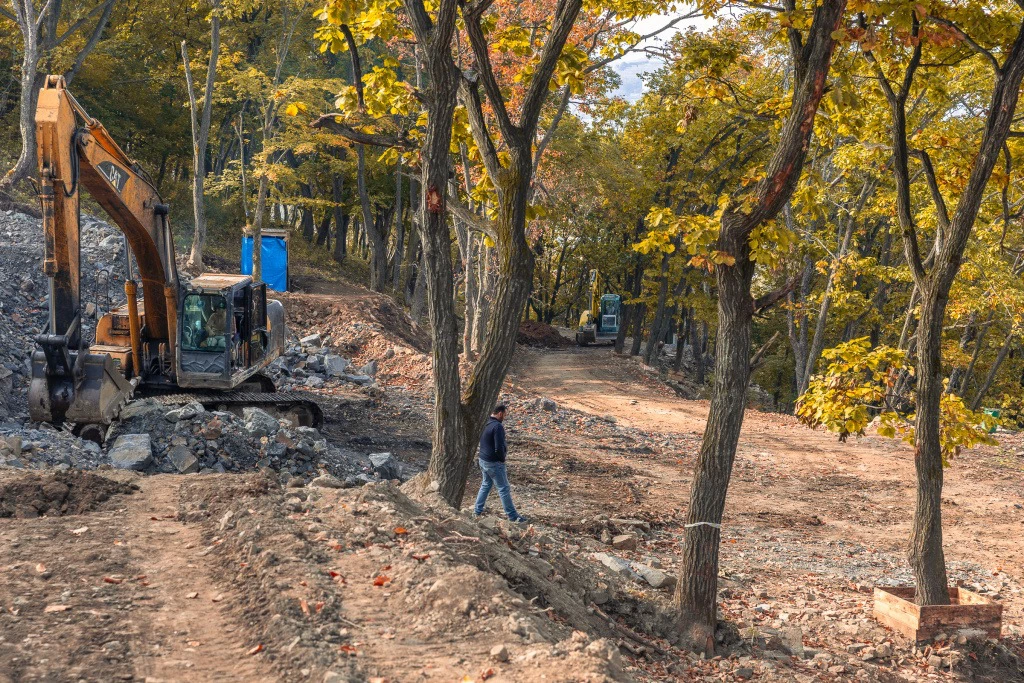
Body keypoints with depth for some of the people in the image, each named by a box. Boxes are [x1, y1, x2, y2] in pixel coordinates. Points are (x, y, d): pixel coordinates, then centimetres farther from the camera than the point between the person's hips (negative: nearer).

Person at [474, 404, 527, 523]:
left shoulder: (486, 423, 5)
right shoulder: (498, 426, -23)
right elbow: (499, 448, -26)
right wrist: (502, 459, -7)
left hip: (483, 460, 9)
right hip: (494, 463, -9)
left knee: (486, 485, 22)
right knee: (504, 489, 1)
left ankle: (478, 510, 26)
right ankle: (512, 515, 8)